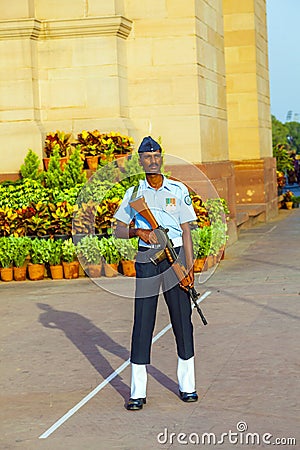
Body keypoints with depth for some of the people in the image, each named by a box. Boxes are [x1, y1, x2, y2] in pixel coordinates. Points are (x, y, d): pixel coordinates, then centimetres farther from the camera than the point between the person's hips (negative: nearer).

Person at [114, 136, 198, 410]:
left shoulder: (178, 190, 5)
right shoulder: (134, 193, 8)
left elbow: (186, 231, 4)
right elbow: (119, 230, 9)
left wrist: (190, 266, -4)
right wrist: (138, 231, -12)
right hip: (147, 259, 0)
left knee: (182, 319, 2)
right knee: (142, 321, -2)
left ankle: (187, 385, 13)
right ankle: (138, 392, 2)